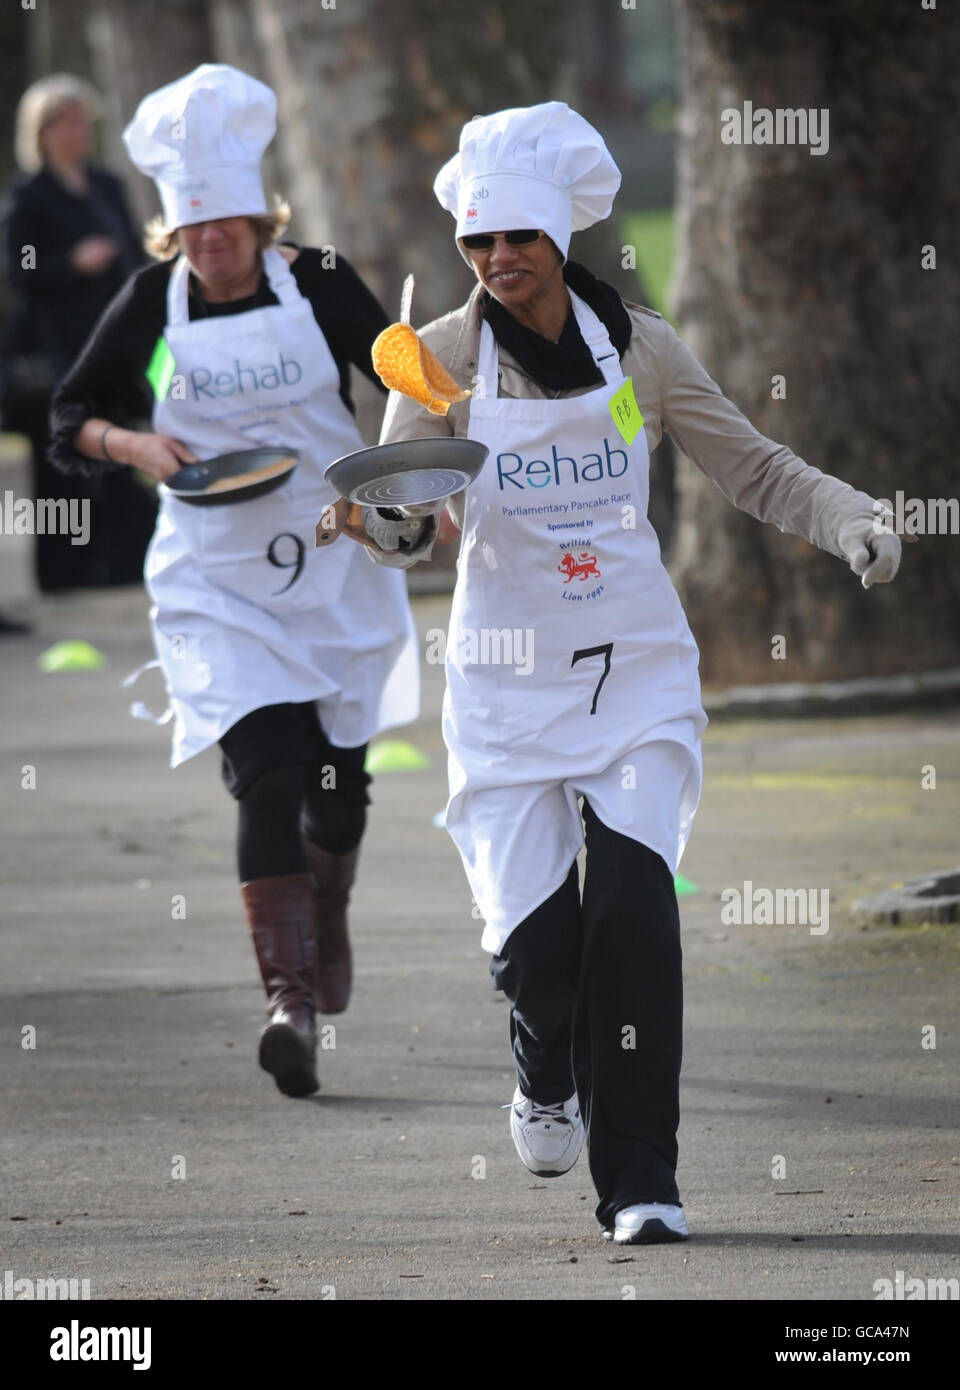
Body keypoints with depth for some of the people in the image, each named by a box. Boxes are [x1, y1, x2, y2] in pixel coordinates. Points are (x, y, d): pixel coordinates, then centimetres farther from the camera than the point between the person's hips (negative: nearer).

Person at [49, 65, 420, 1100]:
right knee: (267, 775, -16)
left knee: (339, 775, 11)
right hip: (218, 579, -1)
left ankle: (327, 916, 44)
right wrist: (134, 446, -13)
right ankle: (290, 1000, -23)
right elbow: (71, 416, 7)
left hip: (335, 565, 1)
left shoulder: (317, 284, -4)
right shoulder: (152, 304, -2)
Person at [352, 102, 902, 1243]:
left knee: (633, 908, -15)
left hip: (637, 671, 0)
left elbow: (752, 469, 7)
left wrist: (851, 520, -10)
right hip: (508, 679, 0)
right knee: (532, 935, -8)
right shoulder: (446, 357, -4)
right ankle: (547, 1070, 29)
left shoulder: (636, 346, 0)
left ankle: (638, 1180, -6)